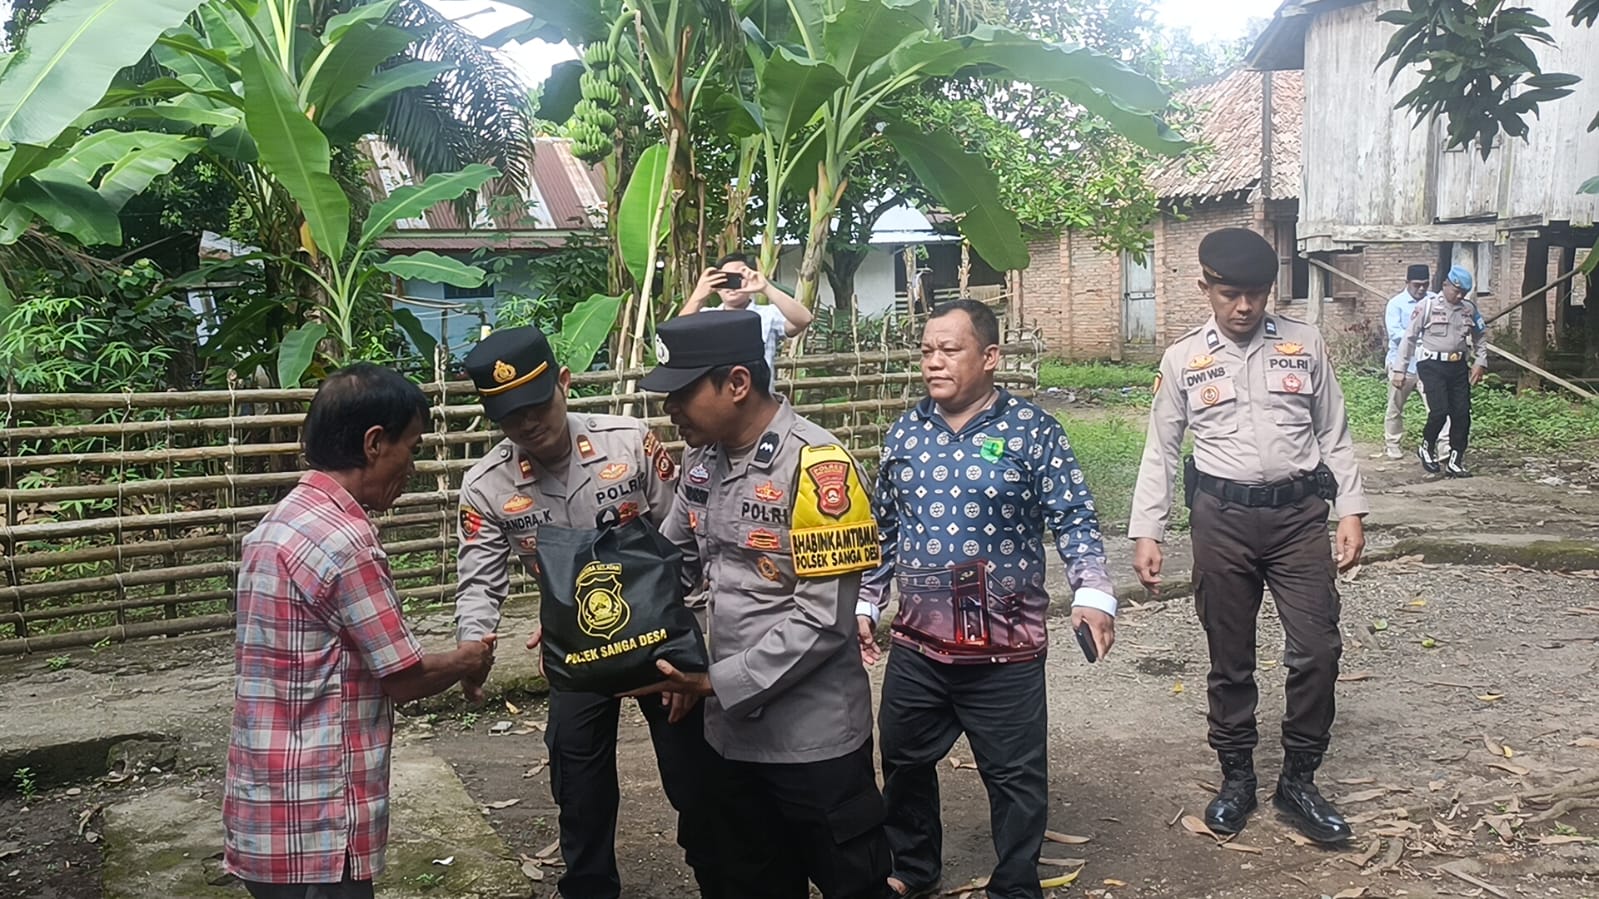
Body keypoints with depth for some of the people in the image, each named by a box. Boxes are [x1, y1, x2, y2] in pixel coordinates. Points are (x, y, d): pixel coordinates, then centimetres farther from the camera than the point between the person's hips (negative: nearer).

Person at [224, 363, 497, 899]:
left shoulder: (281, 521, 9)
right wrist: (469, 660, 5)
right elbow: (404, 677, -13)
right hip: (312, 823, -9)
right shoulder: (344, 539, -20)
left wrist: (451, 662, 14)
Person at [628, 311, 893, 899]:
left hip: (813, 738, -7)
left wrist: (717, 683, -22)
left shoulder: (817, 466, -21)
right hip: (732, 728, 7)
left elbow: (822, 621, -23)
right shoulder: (703, 461, 3)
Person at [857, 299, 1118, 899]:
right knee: (903, 762, 18)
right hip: (916, 645, 4)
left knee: (1016, 777, 8)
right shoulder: (905, 433, 5)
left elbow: (1073, 519, -8)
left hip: (1005, 648, -4)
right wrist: (866, 602, 14)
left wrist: (1092, 592, -22)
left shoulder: (1032, 431, -7)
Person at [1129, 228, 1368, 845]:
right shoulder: (1183, 359, 1)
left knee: (1317, 651, -2)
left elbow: (1334, 435, 8)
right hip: (1222, 517, 0)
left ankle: (1298, 782, 17)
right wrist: (1146, 532, -1)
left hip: (1298, 514, 1)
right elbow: (1160, 452, 4)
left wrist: (1350, 511, 1)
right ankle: (1236, 777, 26)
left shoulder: (1304, 345, 3)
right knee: (1230, 659, 9)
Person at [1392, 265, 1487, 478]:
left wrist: (1480, 362, 8)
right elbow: (1410, 338, -1)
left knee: (1462, 414, 1)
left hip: (1458, 366, 5)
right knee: (1439, 411, -14)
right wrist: (1399, 368, -2)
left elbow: (1481, 337, 20)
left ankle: (1455, 462, 10)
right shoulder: (1427, 307, -4)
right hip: (1432, 365, -5)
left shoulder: (1469, 309, 8)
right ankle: (1427, 448, 13)